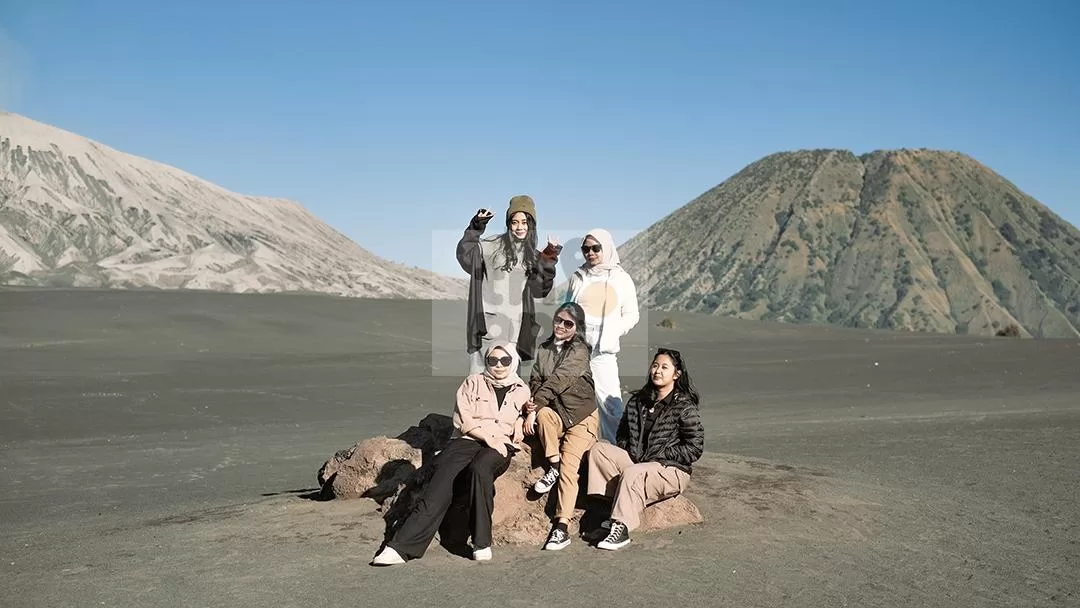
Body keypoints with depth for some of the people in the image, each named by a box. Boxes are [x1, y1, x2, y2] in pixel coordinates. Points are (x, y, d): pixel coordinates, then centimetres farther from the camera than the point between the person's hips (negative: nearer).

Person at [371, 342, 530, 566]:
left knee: (480, 469, -36)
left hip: (500, 446, 0)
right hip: (467, 440, 0)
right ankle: (400, 547, -34)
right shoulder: (473, 383, 11)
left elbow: (524, 414, 33)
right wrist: (488, 437, -11)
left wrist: (519, 423, 10)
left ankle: (481, 543, -31)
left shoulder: (521, 390, 16)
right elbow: (463, 419, 2)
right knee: (442, 478, -27)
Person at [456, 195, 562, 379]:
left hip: (517, 328, 3)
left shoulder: (533, 256, 15)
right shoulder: (492, 246, 4)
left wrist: (548, 261, -2)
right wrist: (475, 228, -16)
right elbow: (465, 256, -7)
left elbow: (539, 291, 8)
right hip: (489, 324, -3)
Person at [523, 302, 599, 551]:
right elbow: (536, 379, 6)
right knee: (544, 414, -32)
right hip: (556, 413, 4)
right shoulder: (545, 348, 9)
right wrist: (533, 404, -16)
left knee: (569, 466, -19)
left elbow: (558, 380, -19)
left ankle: (562, 526, -22)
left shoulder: (579, 351, -10)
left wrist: (534, 408, -20)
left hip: (581, 416, -4)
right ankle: (553, 468, -15)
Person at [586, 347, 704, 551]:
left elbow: (695, 448, -8)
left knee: (631, 474, -35)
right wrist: (626, 454, 4)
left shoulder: (684, 407, -5)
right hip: (636, 461, 7)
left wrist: (659, 455, -12)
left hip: (672, 470, -7)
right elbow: (623, 433, 25)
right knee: (598, 449, -14)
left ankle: (621, 528, -32)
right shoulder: (638, 401, 13)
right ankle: (623, 507, -22)